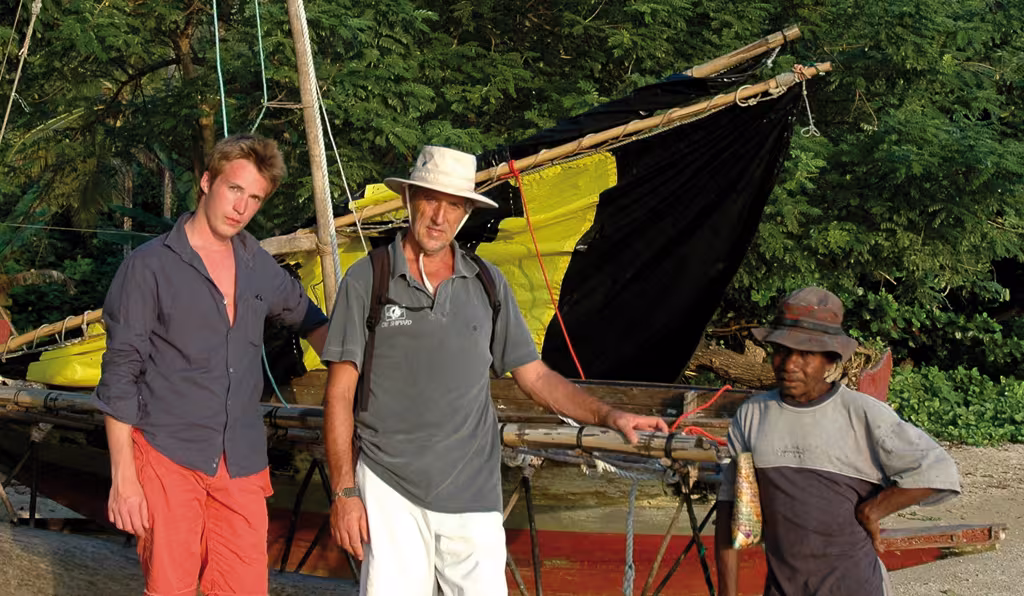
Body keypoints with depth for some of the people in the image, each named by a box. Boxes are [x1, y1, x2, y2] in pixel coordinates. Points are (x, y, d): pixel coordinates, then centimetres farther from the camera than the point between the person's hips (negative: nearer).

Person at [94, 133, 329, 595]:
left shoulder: (258, 266, 9)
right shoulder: (150, 266, -6)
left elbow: (307, 319, 28)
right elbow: (120, 376, -6)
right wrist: (123, 479, -10)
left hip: (242, 463, 4)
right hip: (169, 456, -4)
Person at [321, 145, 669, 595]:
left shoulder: (487, 284, 9)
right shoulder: (367, 280, 0)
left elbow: (535, 375, 11)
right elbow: (340, 393, 0)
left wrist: (607, 416, -4)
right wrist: (344, 491, -6)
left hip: (473, 491, 3)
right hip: (389, 490, -2)